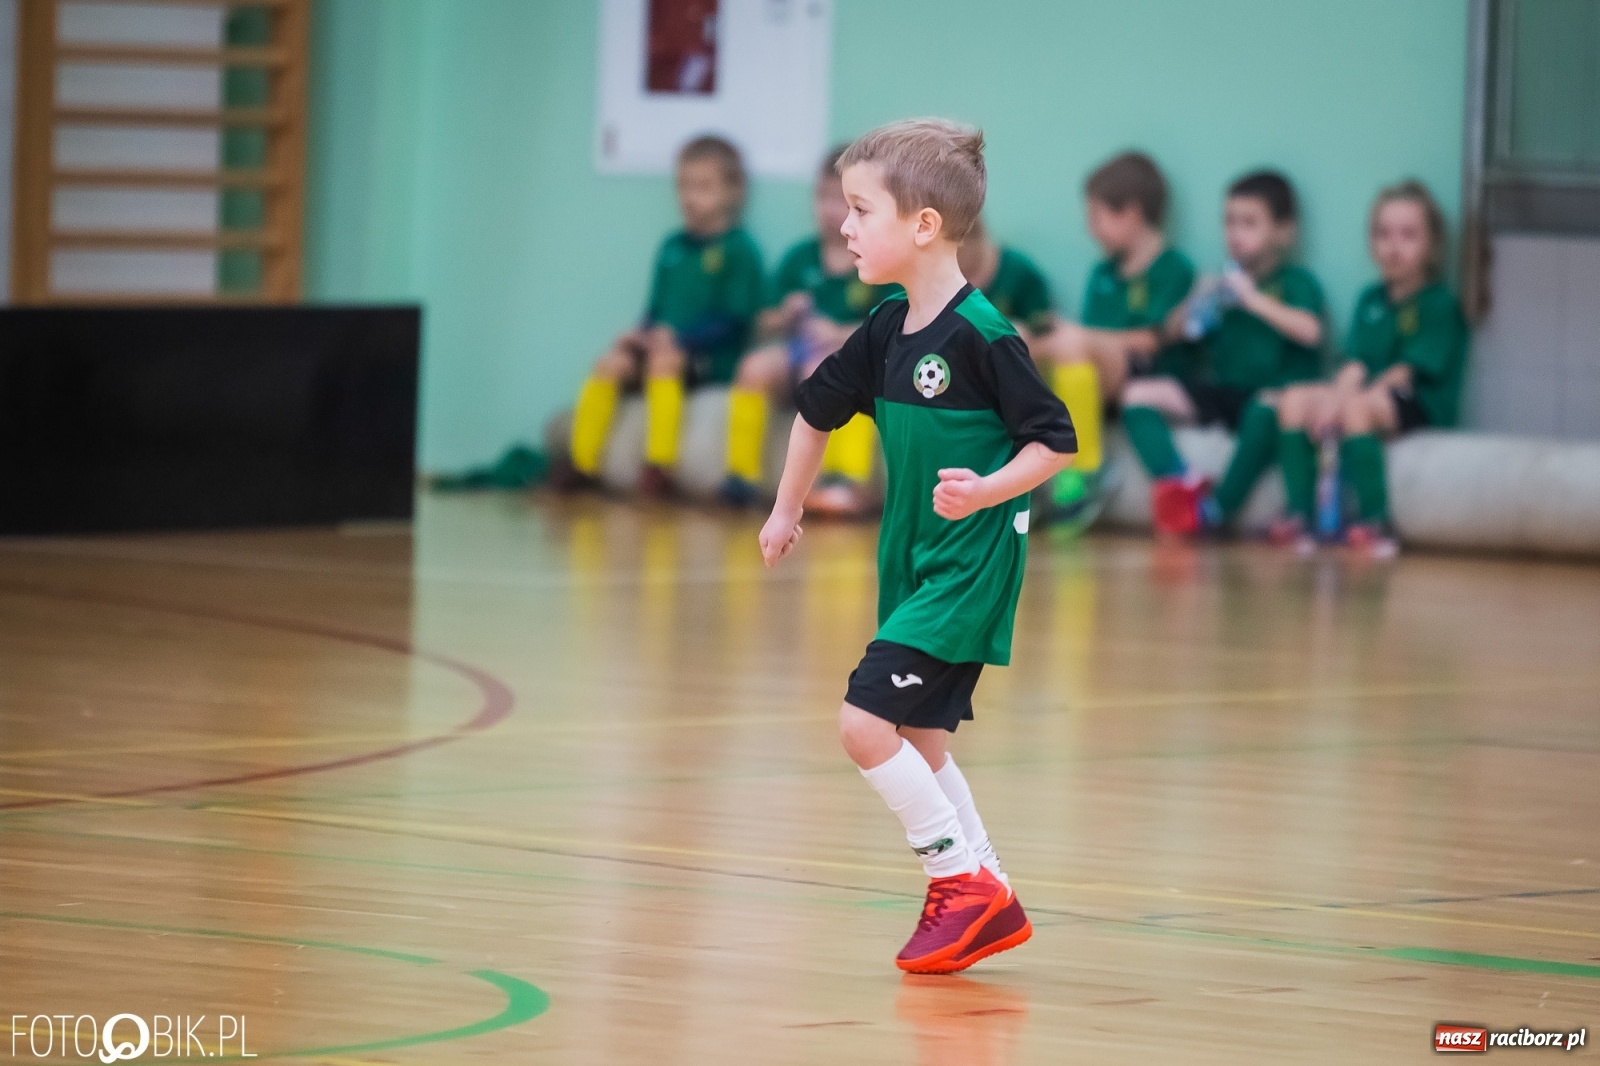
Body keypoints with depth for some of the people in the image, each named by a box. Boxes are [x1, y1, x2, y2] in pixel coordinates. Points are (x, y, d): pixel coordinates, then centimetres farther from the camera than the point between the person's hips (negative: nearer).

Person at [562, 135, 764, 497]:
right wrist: (642, 331, -5)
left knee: (664, 361, -34)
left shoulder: (739, 250, -6)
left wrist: (682, 338, -19)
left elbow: (736, 319, -11)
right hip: (662, 342, 6)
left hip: (712, 358, -6)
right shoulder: (672, 247, 14)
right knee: (610, 364, -15)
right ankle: (583, 464, -9)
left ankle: (659, 468, -32)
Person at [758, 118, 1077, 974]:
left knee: (865, 722, -15)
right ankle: (990, 907, 25)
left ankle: (965, 880, -2)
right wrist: (787, 511, 28)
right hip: (914, 558, 9)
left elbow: (1055, 442, -15)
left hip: (974, 561, -9)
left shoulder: (979, 334, -20)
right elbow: (818, 408, 21)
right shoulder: (887, 331, 4)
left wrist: (987, 491, -30)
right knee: (916, 739, 14)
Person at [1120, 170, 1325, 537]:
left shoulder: (1295, 282, 1)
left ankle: (1218, 507, -33)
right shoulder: (1222, 282, 16)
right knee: (1138, 394, -9)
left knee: (1268, 408, -41)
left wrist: (1254, 299, -19)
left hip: (1269, 389, -6)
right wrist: (1195, 302, -3)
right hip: (1217, 389, 6)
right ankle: (1178, 483, -31)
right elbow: (1172, 332, 17)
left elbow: (1309, 330, -18)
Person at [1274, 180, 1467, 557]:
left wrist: (1345, 399, -22)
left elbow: (1406, 372, -13)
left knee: (1357, 406, -37)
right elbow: (1355, 364, 6)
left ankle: (1375, 523, -37)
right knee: (1294, 399, -15)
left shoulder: (1439, 304, -5)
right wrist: (1336, 396, -17)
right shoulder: (1371, 300, 16)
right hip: (1366, 394, 7)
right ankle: (1298, 518, -22)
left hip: (1421, 406, -7)